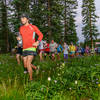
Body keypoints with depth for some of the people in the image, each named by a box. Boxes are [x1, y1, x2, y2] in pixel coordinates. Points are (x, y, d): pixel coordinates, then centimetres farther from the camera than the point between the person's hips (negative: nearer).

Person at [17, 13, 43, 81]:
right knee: (25, 65, 9)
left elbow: (41, 35, 6)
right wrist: (19, 38, 7)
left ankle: (31, 79, 0)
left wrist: (37, 42, -9)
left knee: (28, 64, -16)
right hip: (24, 49, 6)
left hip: (31, 48, -6)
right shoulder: (21, 28, 12)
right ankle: (36, 68, 38)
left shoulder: (33, 27, -2)